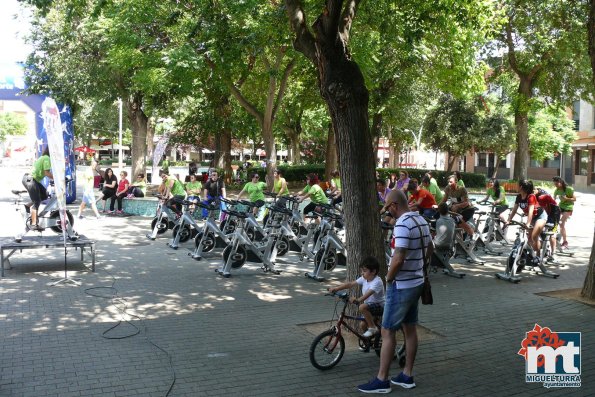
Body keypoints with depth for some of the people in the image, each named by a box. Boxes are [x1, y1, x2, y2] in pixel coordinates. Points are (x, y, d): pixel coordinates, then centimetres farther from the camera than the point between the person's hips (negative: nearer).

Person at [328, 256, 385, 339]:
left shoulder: (377, 282, -24)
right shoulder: (364, 279, 0)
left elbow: (368, 293, -40)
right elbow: (351, 284, -4)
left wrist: (358, 300, -56)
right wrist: (336, 288, -13)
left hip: (380, 305, -8)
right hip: (370, 305, 8)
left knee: (362, 307, -31)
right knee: (363, 324, -2)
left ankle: (372, 328, -15)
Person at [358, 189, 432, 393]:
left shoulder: (402, 225, -23)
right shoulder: (422, 220, 7)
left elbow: (398, 258, -29)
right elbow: (429, 251, 18)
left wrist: (389, 278, -13)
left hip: (401, 286, -9)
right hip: (416, 282, 9)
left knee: (387, 332, -1)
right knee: (410, 329, 15)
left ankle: (382, 380, 6)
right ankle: (407, 375, 24)